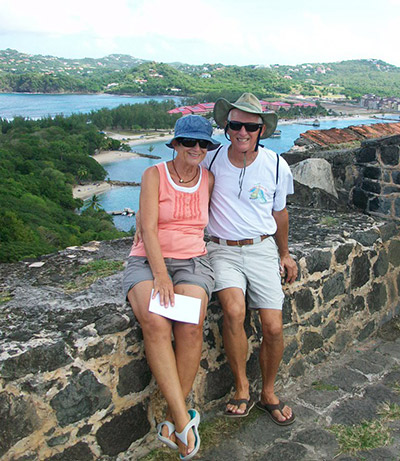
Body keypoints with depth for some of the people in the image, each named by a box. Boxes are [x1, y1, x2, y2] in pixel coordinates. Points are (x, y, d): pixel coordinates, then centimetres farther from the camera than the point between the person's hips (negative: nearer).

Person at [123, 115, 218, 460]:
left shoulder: (208, 179, 12)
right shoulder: (155, 174, 2)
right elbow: (148, 227, -8)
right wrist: (160, 274, -20)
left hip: (193, 261, 2)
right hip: (147, 261, -1)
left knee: (190, 326, -28)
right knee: (155, 323, -32)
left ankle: (174, 419, -14)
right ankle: (184, 419, -28)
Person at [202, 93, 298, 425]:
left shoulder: (276, 166, 0)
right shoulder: (212, 161, -3)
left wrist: (285, 254, 21)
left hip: (262, 249, 2)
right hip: (223, 250, -1)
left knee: (274, 327, -7)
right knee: (234, 311, -27)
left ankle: (268, 394, 19)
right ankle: (242, 388, -5)